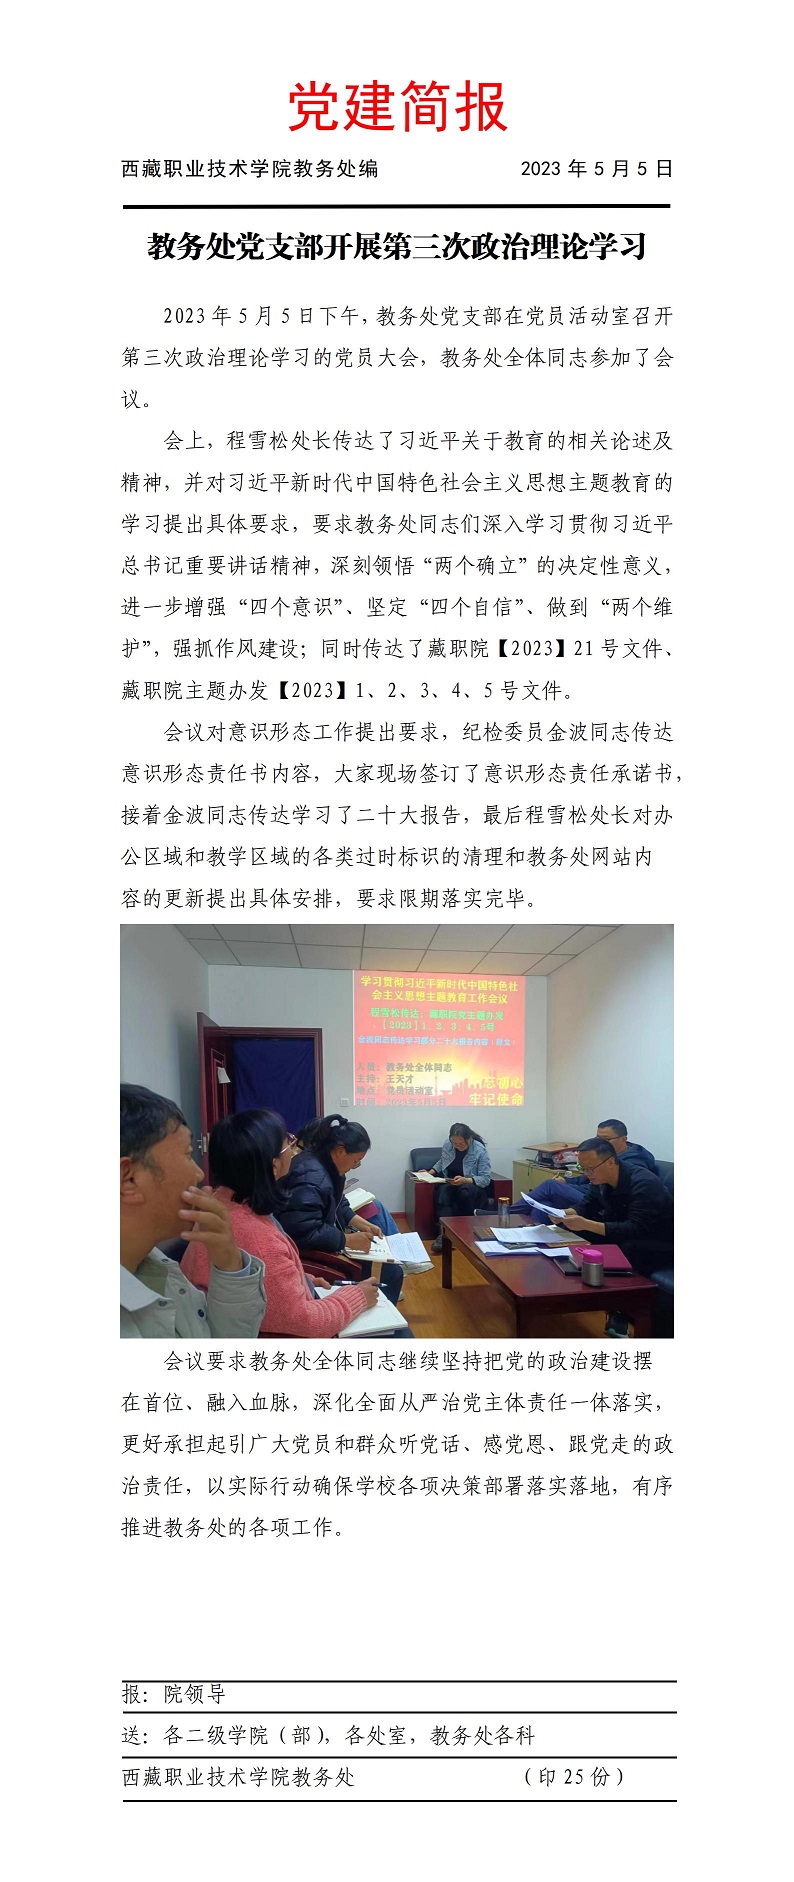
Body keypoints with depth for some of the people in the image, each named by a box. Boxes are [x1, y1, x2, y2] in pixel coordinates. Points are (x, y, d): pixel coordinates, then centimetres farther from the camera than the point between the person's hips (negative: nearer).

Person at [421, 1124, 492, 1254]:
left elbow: (485, 1179, -15)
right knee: (443, 1191, -34)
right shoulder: (447, 1145, 0)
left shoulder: (480, 1151, -13)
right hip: (450, 1183, 3)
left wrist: (464, 1180, -29)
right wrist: (431, 1172, 4)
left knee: (464, 1191, -40)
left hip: (472, 1186, -3)